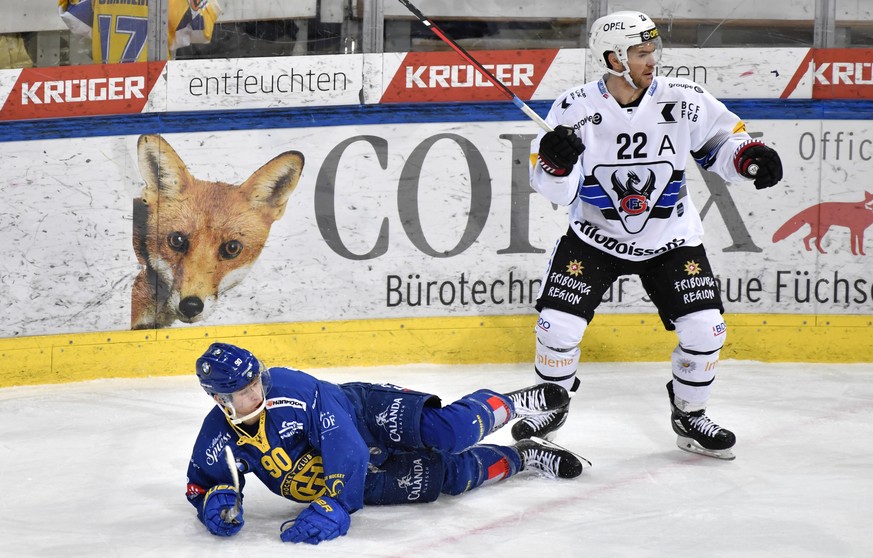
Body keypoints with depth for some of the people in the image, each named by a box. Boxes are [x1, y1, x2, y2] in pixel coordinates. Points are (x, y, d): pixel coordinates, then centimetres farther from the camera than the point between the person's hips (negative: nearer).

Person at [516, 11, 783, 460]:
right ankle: (552, 405, 19)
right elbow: (557, 191, -16)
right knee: (559, 324, -11)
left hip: (669, 240, 1)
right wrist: (556, 162, -37)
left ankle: (689, 415, 18)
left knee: (705, 329, -9)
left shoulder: (683, 100, -14)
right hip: (595, 237, -1)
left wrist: (750, 157, -22)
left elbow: (723, 141, 0)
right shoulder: (574, 109, -16)